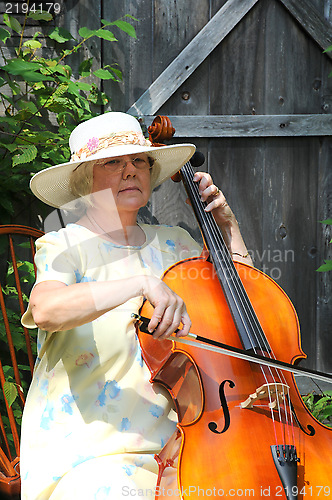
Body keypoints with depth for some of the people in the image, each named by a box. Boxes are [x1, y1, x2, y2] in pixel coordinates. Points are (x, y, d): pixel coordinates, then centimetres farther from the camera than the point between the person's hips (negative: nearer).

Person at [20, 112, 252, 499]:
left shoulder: (173, 243, 14)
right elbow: (45, 310, -26)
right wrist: (142, 283, -35)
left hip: (174, 441, 5)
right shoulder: (63, 248, -3)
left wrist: (226, 223, 13)